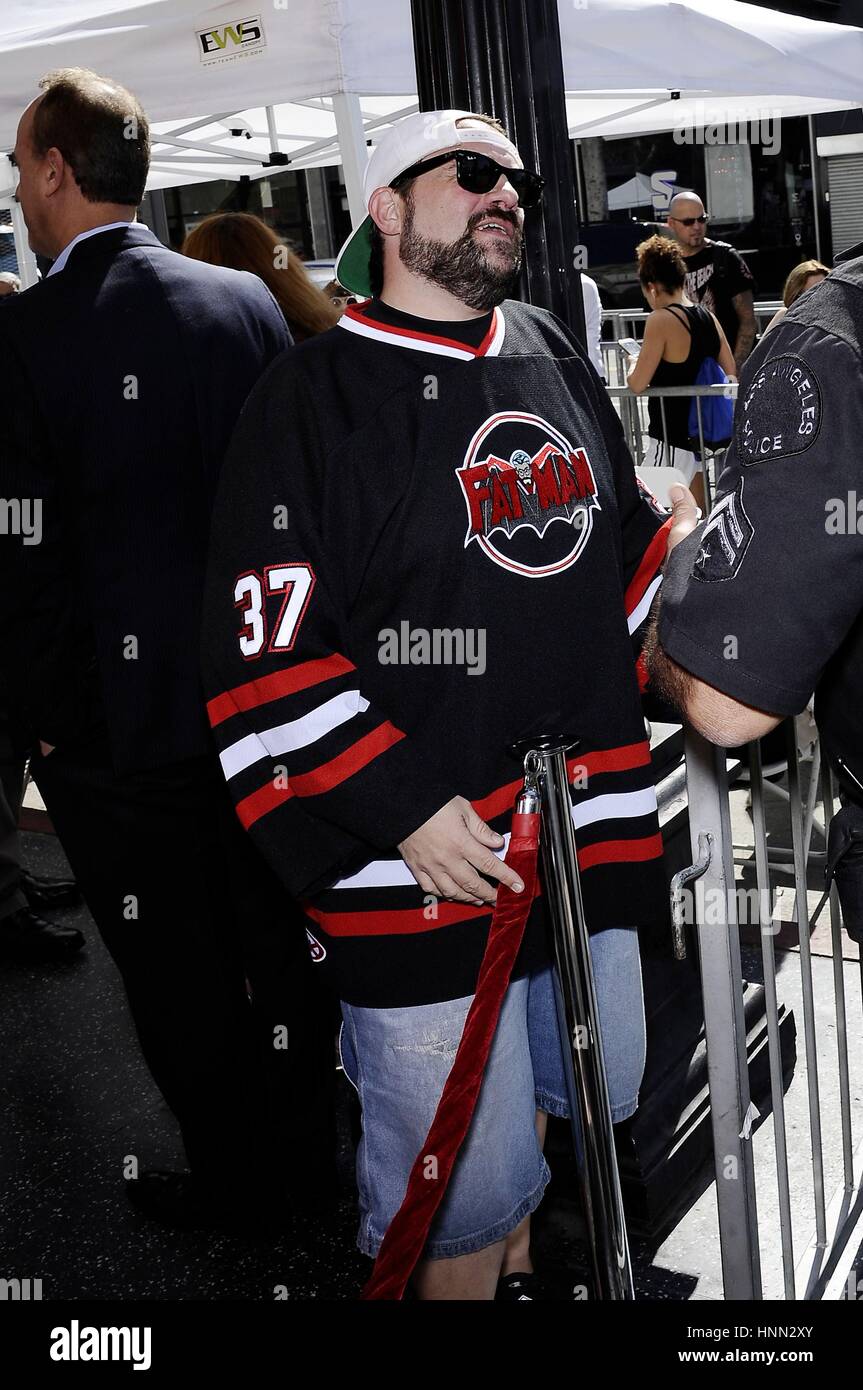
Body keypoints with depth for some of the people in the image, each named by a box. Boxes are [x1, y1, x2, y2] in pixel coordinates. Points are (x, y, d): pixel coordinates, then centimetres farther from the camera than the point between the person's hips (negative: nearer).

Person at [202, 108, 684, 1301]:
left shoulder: (557, 359, 12)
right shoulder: (315, 395, -8)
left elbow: (631, 542, 25)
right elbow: (266, 656, -13)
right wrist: (402, 809, -18)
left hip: (588, 828, 7)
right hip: (420, 853, -7)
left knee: (593, 1092, 23)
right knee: (461, 1180, 1)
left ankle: (517, 1266, 50)